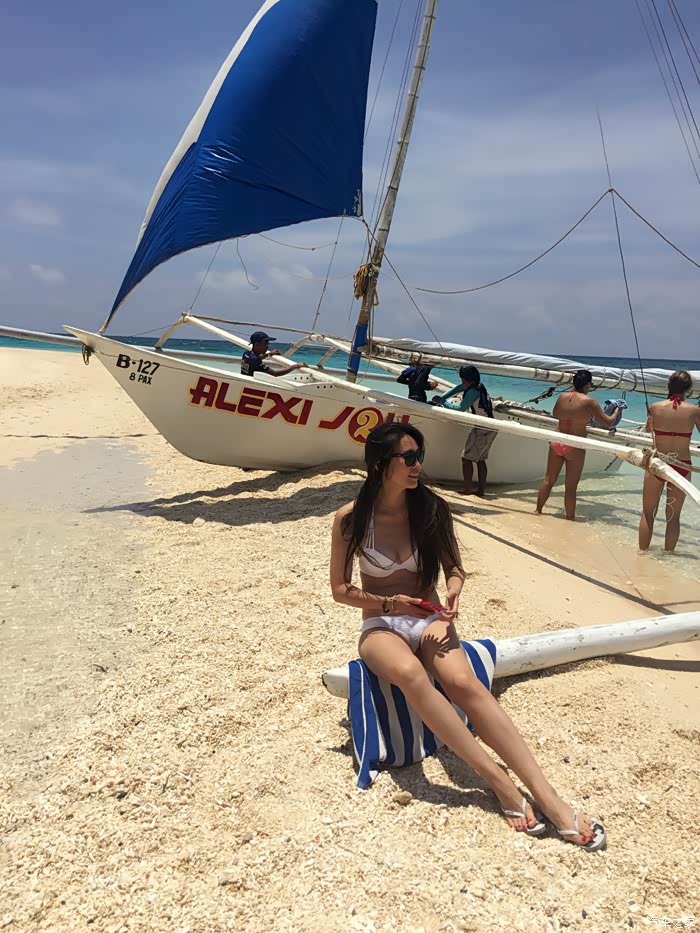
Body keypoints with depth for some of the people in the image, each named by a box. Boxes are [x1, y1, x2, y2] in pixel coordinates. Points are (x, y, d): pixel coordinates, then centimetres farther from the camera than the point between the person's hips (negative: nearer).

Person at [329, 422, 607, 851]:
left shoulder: (431, 509, -1)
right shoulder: (351, 518, -6)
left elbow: (453, 567, 11)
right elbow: (341, 589, 2)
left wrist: (453, 590, -12)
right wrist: (390, 602, -13)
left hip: (429, 620, 1)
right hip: (381, 626, -1)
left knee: (464, 682, -32)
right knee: (410, 673, -38)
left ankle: (548, 797, -35)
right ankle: (498, 779, -32)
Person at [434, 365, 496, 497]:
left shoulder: (473, 392, -21)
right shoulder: (479, 385, 6)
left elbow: (460, 408, -23)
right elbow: (457, 389, 15)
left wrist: (443, 402, -12)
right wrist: (441, 398, 7)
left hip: (482, 430, -10)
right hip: (490, 428, 10)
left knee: (467, 458, -4)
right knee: (480, 459, 15)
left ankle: (468, 489, -4)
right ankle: (481, 489, 16)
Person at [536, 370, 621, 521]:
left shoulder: (562, 396, 0)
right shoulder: (589, 402, -13)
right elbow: (608, 422, -6)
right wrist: (617, 411, 14)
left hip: (556, 442, 4)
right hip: (574, 447, -4)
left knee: (548, 480, 17)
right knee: (571, 487, 5)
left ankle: (538, 511, 28)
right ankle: (570, 519, 15)